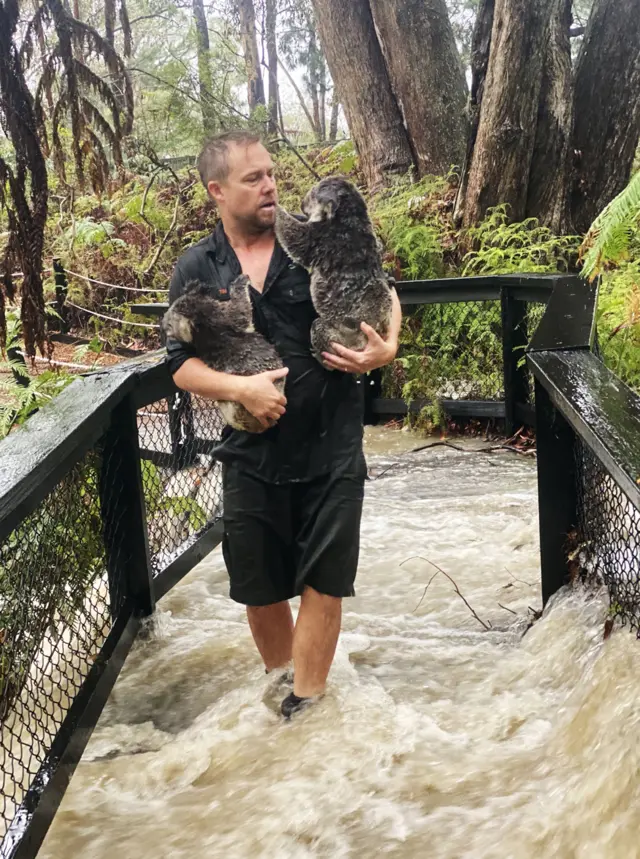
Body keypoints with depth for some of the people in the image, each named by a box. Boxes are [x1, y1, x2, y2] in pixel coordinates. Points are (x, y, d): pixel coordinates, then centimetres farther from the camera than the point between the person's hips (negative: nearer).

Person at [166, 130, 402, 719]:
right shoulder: (196, 270, -1)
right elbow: (181, 366, -2)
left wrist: (387, 347, -10)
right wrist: (241, 388, -19)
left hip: (331, 449, -1)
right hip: (252, 454, 1)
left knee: (324, 580, 4)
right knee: (260, 586, 14)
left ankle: (307, 701, 19)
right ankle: (279, 678, 39)